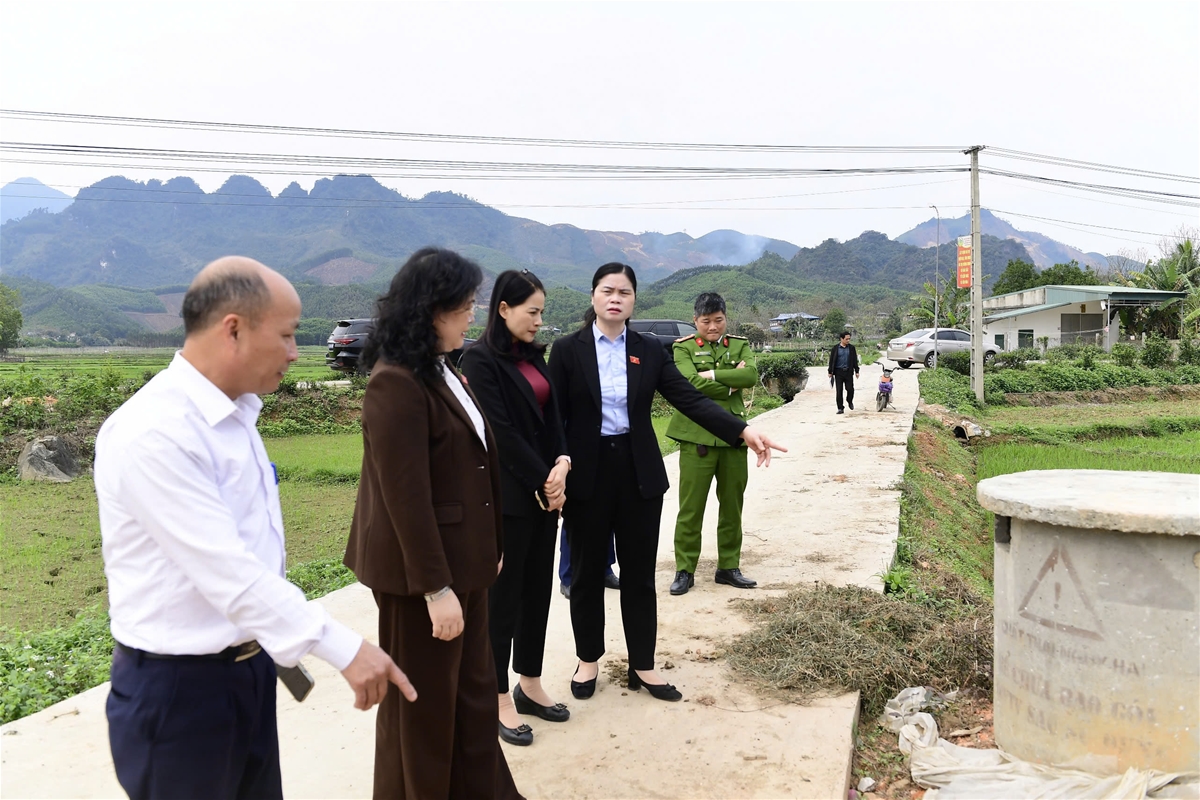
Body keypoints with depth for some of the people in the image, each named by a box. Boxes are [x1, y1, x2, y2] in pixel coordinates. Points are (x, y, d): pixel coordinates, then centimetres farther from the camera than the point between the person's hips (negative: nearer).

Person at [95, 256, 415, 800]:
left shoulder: (234, 412, 5)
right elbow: (228, 571, -28)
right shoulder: (153, 432, -23)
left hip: (248, 668, 8)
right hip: (179, 687, -8)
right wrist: (344, 648, -28)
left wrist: (274, 648, 15)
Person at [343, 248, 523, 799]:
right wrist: (435, 588, -21)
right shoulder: (396, 384, -21)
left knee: (474, 690, 19)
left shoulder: (442, 371, 8)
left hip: (461, 560, 9)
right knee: (425, 702, 10)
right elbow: (405, 497, -23)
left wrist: (489, 547, 15)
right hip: (420, 568, -9)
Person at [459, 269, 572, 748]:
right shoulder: (481, 360, -11)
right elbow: (500, 431, -15)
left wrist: (561, 463, -8)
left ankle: (530, 684, 27)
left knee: (538, 589, 13)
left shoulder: (534, 356, 11)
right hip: (508, 493, -7)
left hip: (545, 489, 8)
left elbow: (551, 417, 10)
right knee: (504, 593, 1)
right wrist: (544, 481, -11)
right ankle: (500, 700, 13)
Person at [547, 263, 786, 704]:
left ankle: (643, 665, 24)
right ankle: (588, 660, 29)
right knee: (587, 572, 11)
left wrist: (743, 430, -18)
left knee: (639, 572, 10)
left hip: (638, 471, 2)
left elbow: (690, 399, -5)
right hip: (587, 472, -2)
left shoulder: (649, 352, 3)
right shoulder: (567, 350, -3)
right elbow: (554, 417, -5)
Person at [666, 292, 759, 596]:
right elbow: (691, 383, -15)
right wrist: (731, 385, -8)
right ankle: (685, 570, 10)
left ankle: (728, 567, 24)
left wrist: (714, 374, -14)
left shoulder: (740, 345, 11)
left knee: (732, 505, 11)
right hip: (697, 436, -4)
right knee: (691, 507, -1)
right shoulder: (683, 347, 1)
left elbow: (751, 375, -8)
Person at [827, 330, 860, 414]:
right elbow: (831, 360, 3)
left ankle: (850, 401, 27)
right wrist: (830, 372, 1)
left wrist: (856, 371, 7)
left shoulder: (851, 348, 6)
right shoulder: (835, 348, 1)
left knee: (850, 389, -4)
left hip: (848, 372, 1)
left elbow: (855, 360, 10)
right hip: (838, 372, -1)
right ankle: (840, 408, 6)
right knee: (839, 391, -1)